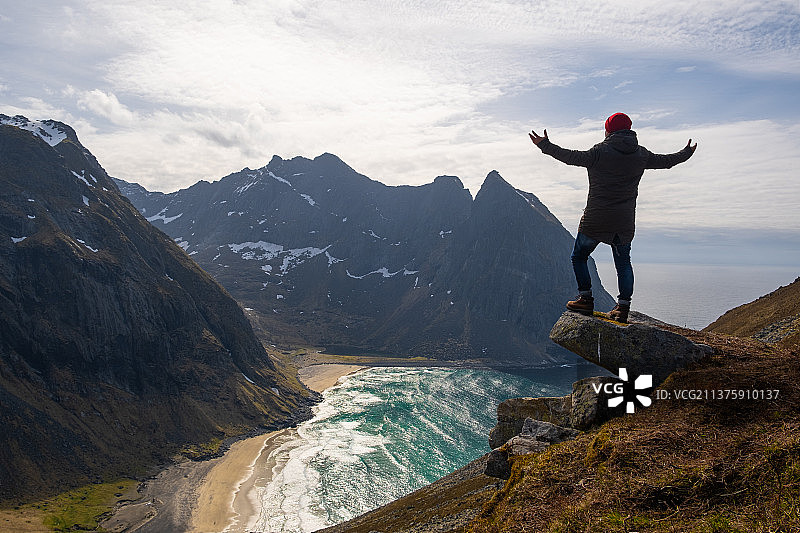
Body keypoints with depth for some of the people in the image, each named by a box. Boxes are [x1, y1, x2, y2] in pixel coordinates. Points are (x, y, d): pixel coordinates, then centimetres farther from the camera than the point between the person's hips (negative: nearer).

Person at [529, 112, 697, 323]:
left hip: (596, 220, -5)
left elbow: (573, 157, -10)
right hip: (625, 222, 5)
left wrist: (545, 145, -2)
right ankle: (623, 307, 11)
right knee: (623, 263, 15)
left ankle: (586, 300, 6)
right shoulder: (641, 154, 6)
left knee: (579, 256, 11)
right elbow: (665, 161, 21)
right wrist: (687, 153, 41)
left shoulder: (600, 151, -10)